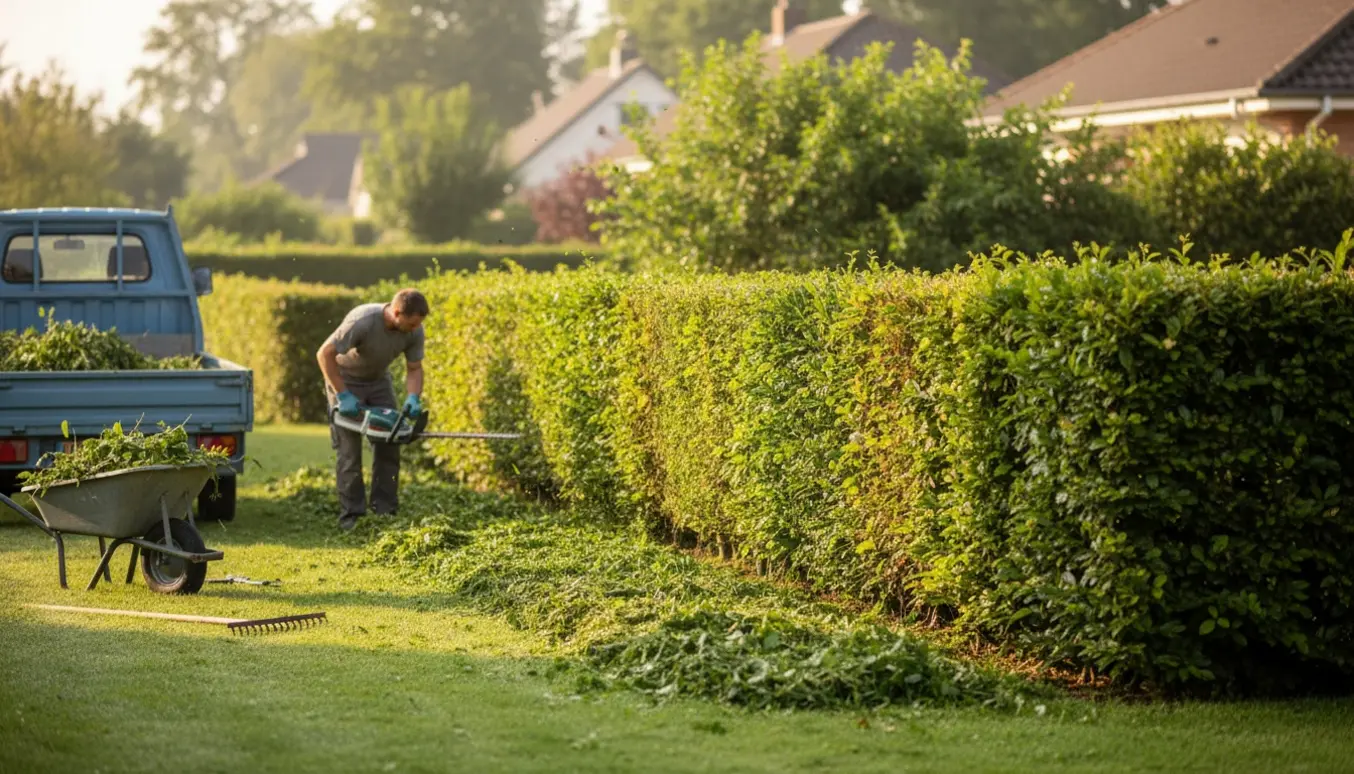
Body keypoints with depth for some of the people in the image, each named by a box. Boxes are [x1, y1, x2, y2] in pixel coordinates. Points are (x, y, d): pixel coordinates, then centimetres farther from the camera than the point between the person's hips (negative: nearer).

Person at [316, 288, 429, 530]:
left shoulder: (414, 331, -20)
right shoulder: (362, 322, -37)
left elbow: (414, 369, -7)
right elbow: (324, 354, -30)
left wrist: (413, 399, -27)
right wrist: (343, 396, -30)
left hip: (379, 381, 5)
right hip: (345, 381, -5)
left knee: (388, 445, -2)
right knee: (350, 449, -9)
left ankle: (385, 511, 3)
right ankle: (350, 514, -5)